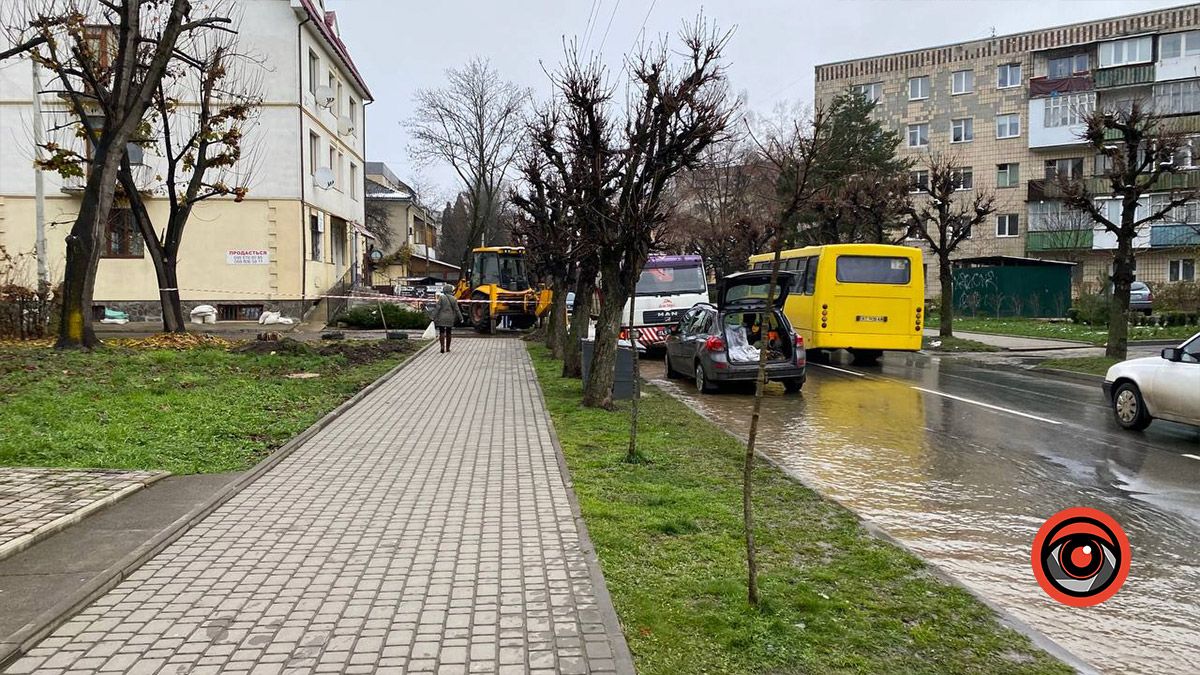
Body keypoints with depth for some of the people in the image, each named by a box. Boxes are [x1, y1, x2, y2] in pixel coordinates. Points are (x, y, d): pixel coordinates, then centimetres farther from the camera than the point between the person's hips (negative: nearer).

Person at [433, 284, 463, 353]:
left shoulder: (441, 297, -8)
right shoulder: (454, 299, 0)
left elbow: (437, 308, -10)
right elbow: (457, 310, 1)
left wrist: (434, 317, -5)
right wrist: (461, 318, 10)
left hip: (442, 318, -2)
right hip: (450, 319, 2)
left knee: (442, 332, 2)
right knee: (448, 333, 12)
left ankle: (442, 347, -13)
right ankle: (447, 348, 17)